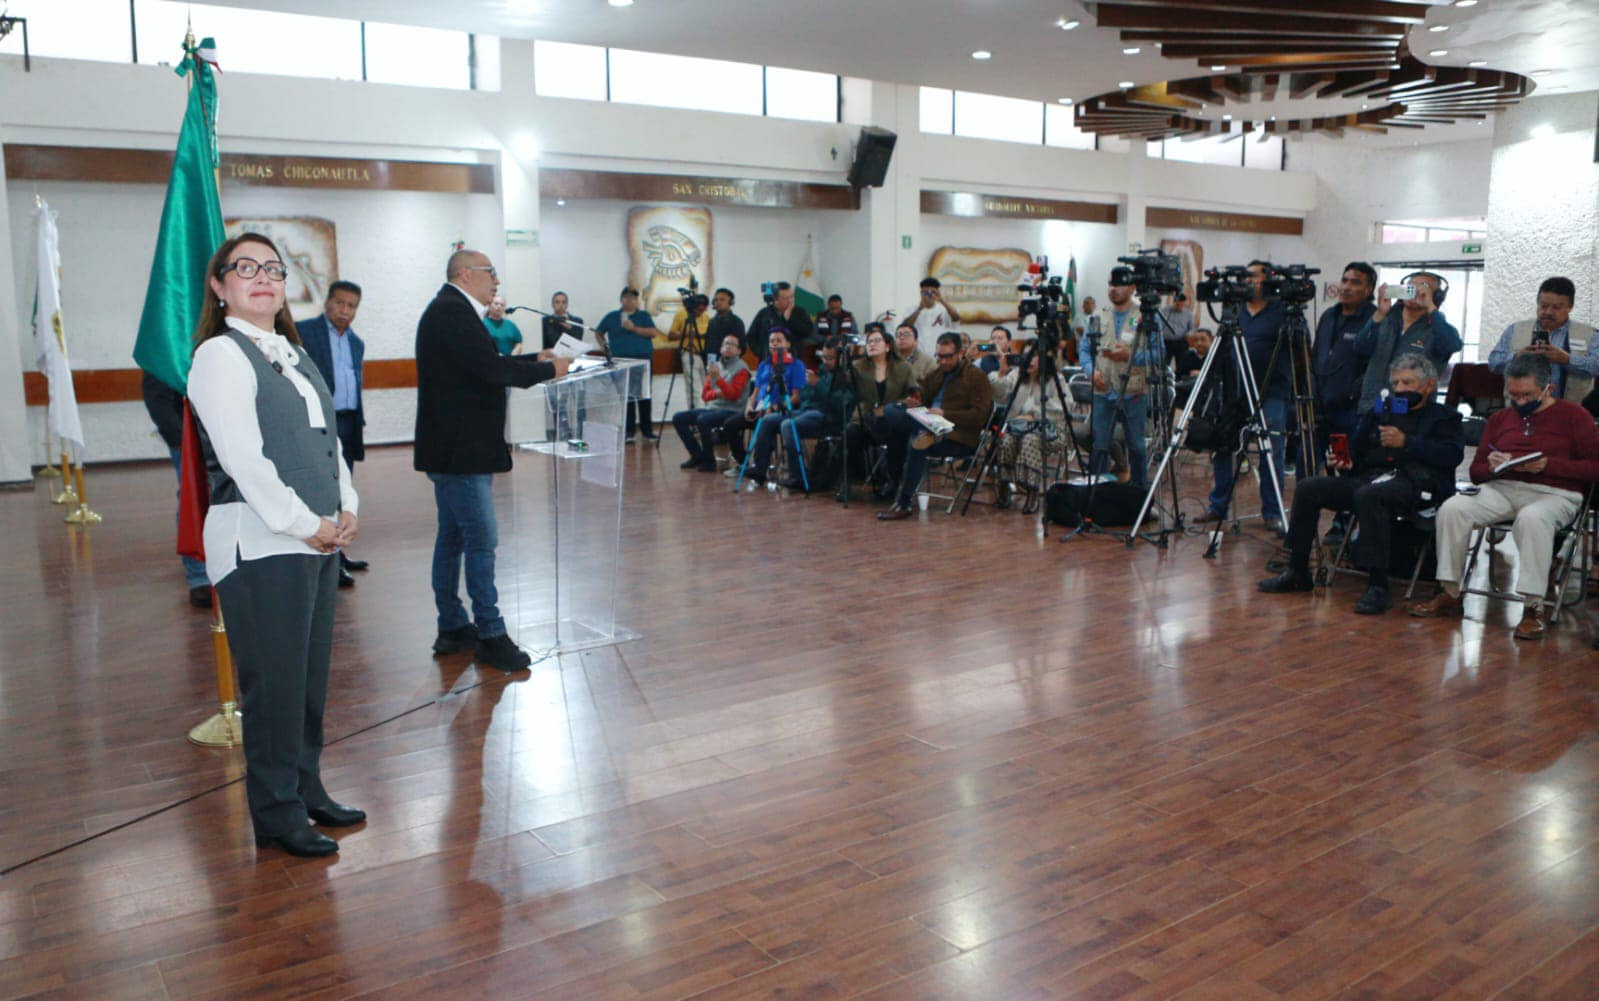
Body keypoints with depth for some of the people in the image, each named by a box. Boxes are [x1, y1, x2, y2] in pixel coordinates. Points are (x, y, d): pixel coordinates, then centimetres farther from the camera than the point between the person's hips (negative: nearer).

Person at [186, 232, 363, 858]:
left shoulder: (292, 355, 17)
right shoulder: (220, 355, -8)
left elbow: (328, 438, 17)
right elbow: (243, 458, -16)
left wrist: (346, 510, 3)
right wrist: (305, 523, -14)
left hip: (318, 540, 8)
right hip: (259, 546, -8)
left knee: (312, 676, 14)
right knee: (274, 683, -1)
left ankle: (307, 791, 28)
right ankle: (277, 817, 12)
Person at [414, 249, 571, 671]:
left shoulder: (448, 311, 16)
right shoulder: (452, 312, -16)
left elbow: (483, 365, 19)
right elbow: (491, 368, -23)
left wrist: (535, 359, 10)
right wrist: (549, 369, -11)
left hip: (454, 449, 11)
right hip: (460, 450, -11)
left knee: (452, 537, 15)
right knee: (481, 540, -7)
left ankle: (452, 628, 24)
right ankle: (490, 636, -1)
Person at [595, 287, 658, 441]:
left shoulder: (644, 316, 9)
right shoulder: (612, 317, 12)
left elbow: (652, 333, -5)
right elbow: (599, 332, 21)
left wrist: (634, 328, -13)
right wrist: (604, 345, 6)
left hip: (642, 359, 0)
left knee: (644, 394, 1)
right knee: (626, 396, 2)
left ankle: (647, 428, 10)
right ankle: (629, 431, 7)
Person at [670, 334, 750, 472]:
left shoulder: (741, 368, -3)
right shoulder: (716, 366, 15)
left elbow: (734, 395, -13)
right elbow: (704, 394, 14)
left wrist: (719, 379, -24)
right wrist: (716, 393, -8)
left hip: (732, 410, -7)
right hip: (712, 408, 7)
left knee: (703, 419, -34)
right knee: (678, 418, -6)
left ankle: (709, 461, -18)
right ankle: (697, 456, 2)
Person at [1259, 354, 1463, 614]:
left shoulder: (1444, 417, 14)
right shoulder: (1380, 414, 29)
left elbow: (1452, 455, -5)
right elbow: (1357, 452, 25)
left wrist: (1407, 442, -13)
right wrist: (1345, 463, 2)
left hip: (1415, 482, -6)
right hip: (1371, 476, 6)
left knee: (1368, 494, -38)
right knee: (1307, 488, -11)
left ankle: (1378, 587, -35)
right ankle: (1297, 572, -2)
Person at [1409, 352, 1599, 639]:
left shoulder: (1573, 416, 6)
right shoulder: (1500, 419, 19)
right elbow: (1476, 471, 18)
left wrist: (1547, 465, -15)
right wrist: (1492, 466, -6)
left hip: (1554, 493, -4)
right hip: (1502, 488, 4)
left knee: (1532, 518, -39)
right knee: (1452, 508, -23)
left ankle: (1533, 607, -30)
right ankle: (1449, 594, -14)